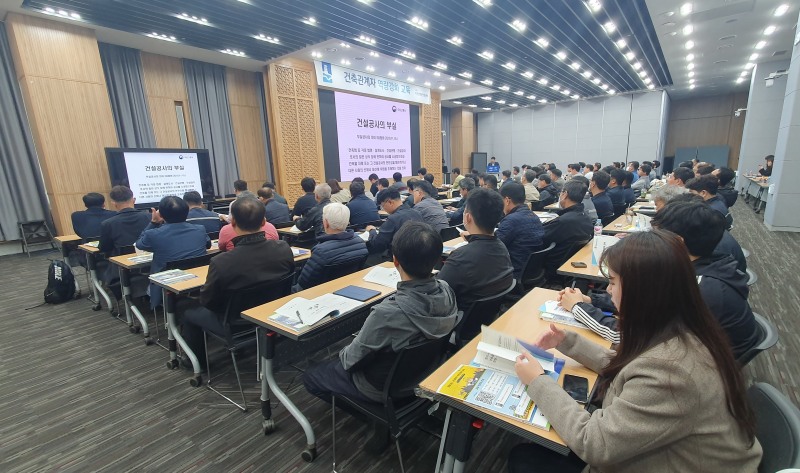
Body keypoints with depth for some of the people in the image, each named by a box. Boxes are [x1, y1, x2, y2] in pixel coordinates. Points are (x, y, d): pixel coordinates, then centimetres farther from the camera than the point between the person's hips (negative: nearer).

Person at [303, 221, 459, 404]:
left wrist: (343, 354, 1)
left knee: (310, 376, 15)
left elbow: (353, 359, -22)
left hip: (385, 387, -6)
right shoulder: (446, 291, -21)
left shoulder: (388, 314, -40)